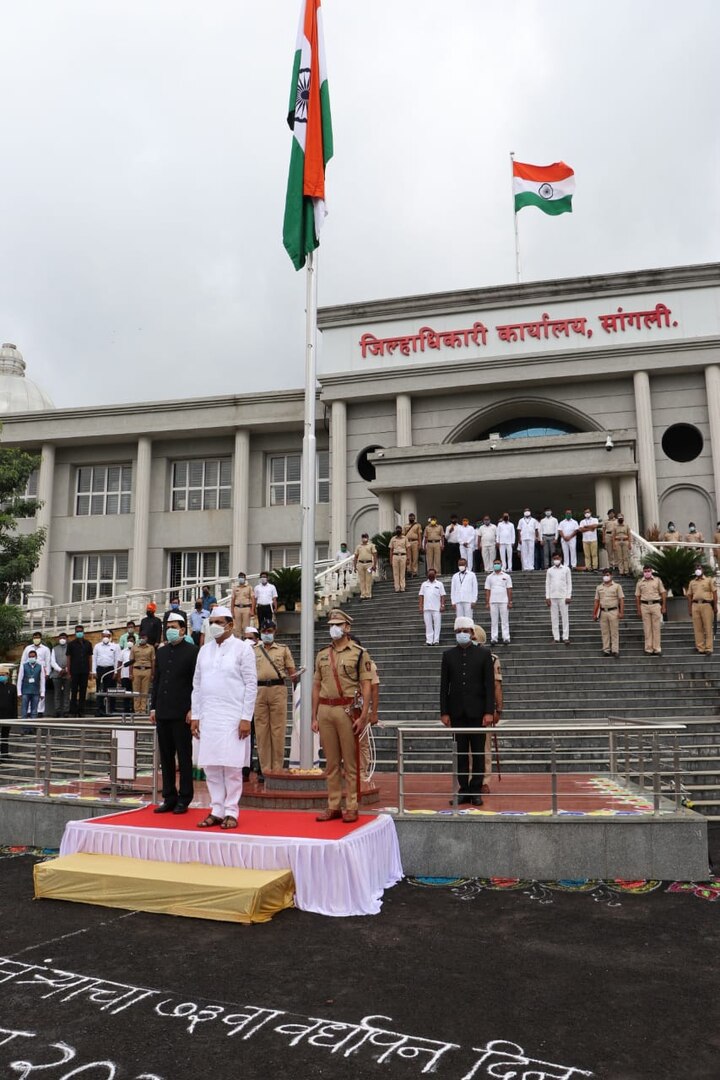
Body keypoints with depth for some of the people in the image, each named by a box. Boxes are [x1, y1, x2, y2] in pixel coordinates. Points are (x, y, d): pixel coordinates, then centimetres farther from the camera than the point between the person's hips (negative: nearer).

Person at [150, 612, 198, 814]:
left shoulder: (192, 651, -5)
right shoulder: (161, 652, 13)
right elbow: (156, 681, 16)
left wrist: (192, 710, -12)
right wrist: (153, 707, 11)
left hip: (182, 714, -6)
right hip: (163, 713, 6)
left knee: (184, 757, 2)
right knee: (166, 757, 10)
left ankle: (184, 799, 9)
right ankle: (169, 798, 18)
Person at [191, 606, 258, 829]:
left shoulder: (242, 648, -3)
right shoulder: (204, 650, 12)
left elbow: (251, 685, -6)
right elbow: (197, 685, 15)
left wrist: (246, 718, -11)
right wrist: (195, 715, 9)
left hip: (233, 717, -5)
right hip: (208, 717, 5)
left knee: (232, 766, -1)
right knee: (211, 765, 6)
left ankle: (231, 812, 9)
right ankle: (216, 811, 16)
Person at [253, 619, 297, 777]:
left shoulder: (283, 649, 13)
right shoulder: (253, 650, 16)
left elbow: (291, 670, 10)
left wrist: (293, 677, -10)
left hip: (278, 689, -1)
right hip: (259, 690, 1)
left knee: (278, 730, -3)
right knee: (261, 730, 1)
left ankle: (277, 768, 3)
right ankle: (265, 769, 7)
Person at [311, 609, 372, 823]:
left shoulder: (359, 653, -1)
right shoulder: (322, 655, 13)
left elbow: (366, 686, -5)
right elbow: (316, 687, 14)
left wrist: (363, 716, -12)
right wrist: (314, 717, 10)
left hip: (348, 710, -4)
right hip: (325, 710, 4)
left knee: (350, 762, 1)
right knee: (331, 763, 10)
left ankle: (351, 807, 9)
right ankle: (333, 806, 17)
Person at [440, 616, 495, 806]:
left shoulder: (484, 653, 1)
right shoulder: (448, 655, 6)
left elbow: (490, 684, -2)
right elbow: (444, 685, 5)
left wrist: (489, 711, -9)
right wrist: (444, 712, 0)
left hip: (477, 712, -1)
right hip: (457, 713, 2)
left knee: (478, 753, 4)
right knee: (461, 753, 6)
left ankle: (476, 790, 12)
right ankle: (463, 790, 12)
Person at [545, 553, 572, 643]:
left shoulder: (566, 569, 4)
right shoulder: (550, 570, 8)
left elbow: (569, 583, 2)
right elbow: (547, 584, 8)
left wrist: (568, 596, -5)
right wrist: (547, 597, 1)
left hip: (563, 596, -2)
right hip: (552, 597, 2)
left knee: (565, 617, -3)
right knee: (554, 618, 2)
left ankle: (565, 637, 0)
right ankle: (556, 637, 7)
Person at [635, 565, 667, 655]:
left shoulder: (657, 580, 4)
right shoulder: (640, 582, 6)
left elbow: (663, 593, 4)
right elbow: (637, 597, 7)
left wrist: (664, 606, -2)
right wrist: (638, 610, 3)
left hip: (656, 605, -1)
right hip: (644, 606, 1)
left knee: (656, 627, 1)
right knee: (647, 628, 3)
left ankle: (657, 648, 6)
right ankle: (649, 649, 7)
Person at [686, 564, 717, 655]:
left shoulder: (709, 580, 8)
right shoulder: (692, 582, 17)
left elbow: (714, 593, 3)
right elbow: (689, 596, 16)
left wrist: (715, 607, -6)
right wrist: (689, 609, 9)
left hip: (706, 605, -3)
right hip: (695, 605, 3)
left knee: (708, 628, -4)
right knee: (697, 628, 1)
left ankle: (708, 649, -4)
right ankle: (700, 648, 5)